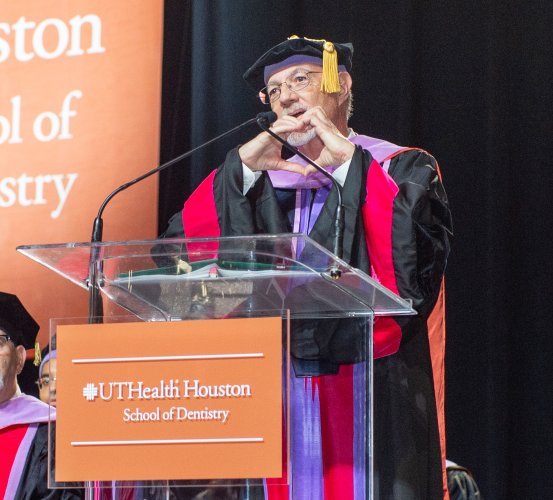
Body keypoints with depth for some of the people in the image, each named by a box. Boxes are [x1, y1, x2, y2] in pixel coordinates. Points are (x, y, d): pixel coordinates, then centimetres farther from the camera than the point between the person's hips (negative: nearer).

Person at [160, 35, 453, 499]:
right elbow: (180, 247, 3)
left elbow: (421, 252, -14)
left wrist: (347, 162, -12)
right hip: (280, 402, 3)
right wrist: (242, 166, -5)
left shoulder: (402, 169, 6)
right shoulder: (263, 182, 16)